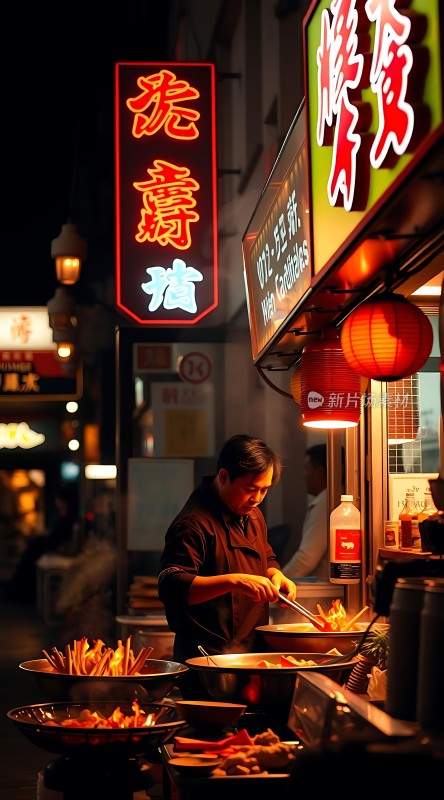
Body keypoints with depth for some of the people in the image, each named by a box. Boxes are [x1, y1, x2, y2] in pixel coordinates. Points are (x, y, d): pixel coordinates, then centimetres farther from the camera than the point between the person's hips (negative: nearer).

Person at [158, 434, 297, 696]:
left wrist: (275, 575, 4)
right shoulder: (194, 523, -17)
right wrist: (234, 581, -38)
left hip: (253, 651, 8)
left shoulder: (253, 515, 13)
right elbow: (171, 586, -27)